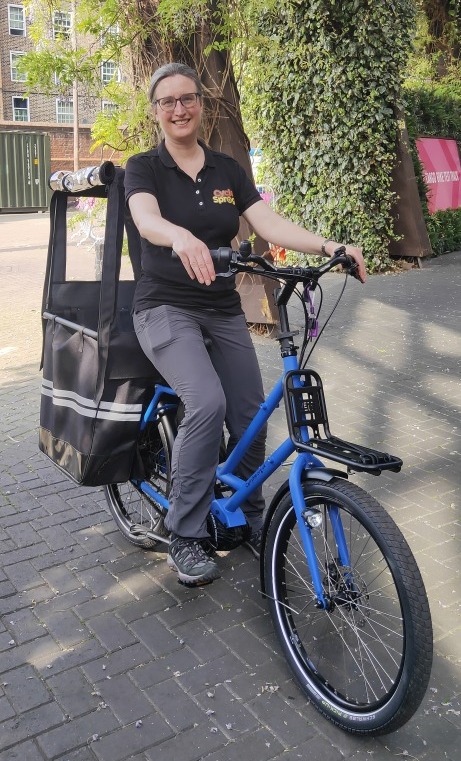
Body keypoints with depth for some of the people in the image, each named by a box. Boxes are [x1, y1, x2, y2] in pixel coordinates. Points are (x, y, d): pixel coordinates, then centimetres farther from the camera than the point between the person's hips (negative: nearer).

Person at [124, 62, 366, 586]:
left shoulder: (227, 170, 10)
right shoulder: (144, 167, -2)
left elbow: (269, 224, -4)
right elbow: (147, 219, -24)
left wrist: (327, 245, -22)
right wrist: (181, 236, -48)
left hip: (224, 312, 4)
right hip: (167, 309, -4)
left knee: (250, 420, -2)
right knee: (207, 404, -28)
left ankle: (250, 518, 25)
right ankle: (184, 537, -12)